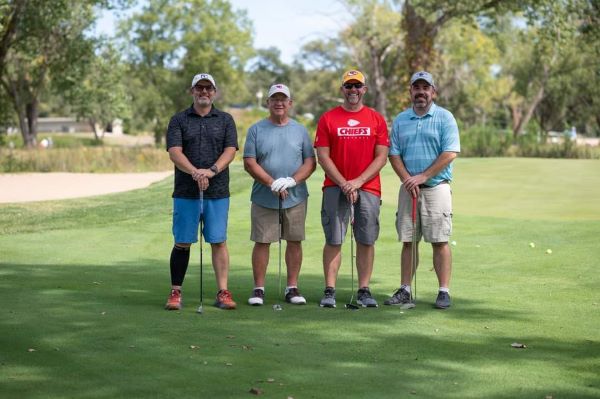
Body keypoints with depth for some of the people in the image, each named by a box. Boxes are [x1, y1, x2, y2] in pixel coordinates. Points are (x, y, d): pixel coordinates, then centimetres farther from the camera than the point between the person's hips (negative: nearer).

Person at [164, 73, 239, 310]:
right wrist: (194, 172, -23)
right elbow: (174, 151, -6)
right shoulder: (179, 120, 6)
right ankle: (175, 293, 8)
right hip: (186, 193, -1)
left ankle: (223, 292, 4)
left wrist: (212, 170, -20)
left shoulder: (225, 120, 10)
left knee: (219, 242, 1)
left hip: (218, 192, 1)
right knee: (182, 243, 2)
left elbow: (230, 150, -2)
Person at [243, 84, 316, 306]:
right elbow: (249, 163, -2)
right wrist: (271, 183, -14)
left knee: (294, 241, 4)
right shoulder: (256, 130, 4)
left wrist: (292, 181, -13)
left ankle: (292, 288, 13)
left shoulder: (300, 130, 9)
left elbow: (310, 162, 4)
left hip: (296, 198, 2)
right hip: (264, 198, -1)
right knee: (262, 242, 0)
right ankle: (258, 289, 8)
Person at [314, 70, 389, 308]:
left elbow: (381, 157, 2)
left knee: (366, 241, 2)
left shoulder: (376, 119, 7)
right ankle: (329, 291, 1)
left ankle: (364, 291, 8)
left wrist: (358, 181, -10)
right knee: (333, 240, -2)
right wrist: (344, 183, -10)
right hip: (335, 187, -1)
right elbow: (323, 156, 0)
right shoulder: (328, 119, 5)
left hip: (368, 188, 1)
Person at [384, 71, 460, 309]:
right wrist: (407, 179, -8)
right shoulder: (400, 120, 12)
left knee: (440, 242, -4)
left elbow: (450, 153, -9)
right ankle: (405, 290, 10)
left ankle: (444, 292, -1)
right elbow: (394, 154, 8)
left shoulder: (445, 118, 0)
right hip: (408, 189, 4)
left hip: (436, 187, -4)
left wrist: (422, 177, -14)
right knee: (408, 241, 5)